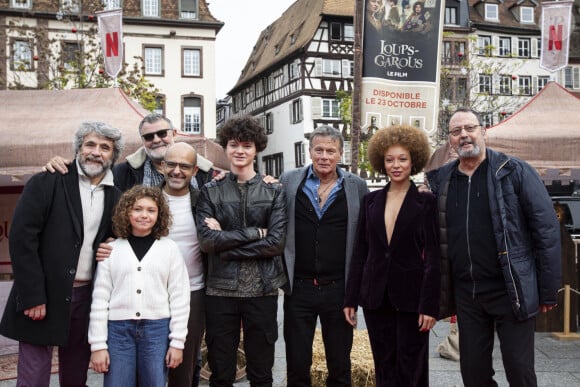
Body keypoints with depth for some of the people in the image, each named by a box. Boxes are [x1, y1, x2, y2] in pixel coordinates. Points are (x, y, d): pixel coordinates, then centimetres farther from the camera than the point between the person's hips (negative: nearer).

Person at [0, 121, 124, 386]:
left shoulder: (115, 197, 8)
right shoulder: (46, 184, -4)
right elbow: (22, 238, -10)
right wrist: (32, 296, -14)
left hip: (87, 297, 4)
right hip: (43, 297, -4)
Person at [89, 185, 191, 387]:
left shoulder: (170, 248, 2)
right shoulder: (112, 249, 4)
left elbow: (179, 297, 2)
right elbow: (100, 298, 3)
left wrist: (177, 341, -2)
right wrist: (98, 344, -1)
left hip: (157, 329, 0)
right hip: (118, 329, 0)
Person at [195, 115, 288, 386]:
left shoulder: (274, 192, 4)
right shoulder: (210, 191, 5)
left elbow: (276, 242, -8)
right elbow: (206, 241, -8)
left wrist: (226, 245, -10)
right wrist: (255, 233, -11)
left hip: (262, 290, 0)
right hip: (220, 290, 1)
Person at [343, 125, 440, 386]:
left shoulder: (426, 202, -3)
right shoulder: (371, 200, 7)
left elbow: (432, 257, -6)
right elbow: (360, 252, 8)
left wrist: (429, 305, -12)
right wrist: (351, 299, 5)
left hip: (410, 296, -3)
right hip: (376, 296, 3)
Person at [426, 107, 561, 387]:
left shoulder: (514, 171, -6)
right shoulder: (440, 180, 5)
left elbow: (546, 229, -7)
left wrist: (549, 291, -8)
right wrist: (438, 292, 6)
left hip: (511, 290, -4)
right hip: (465, 293, 4)